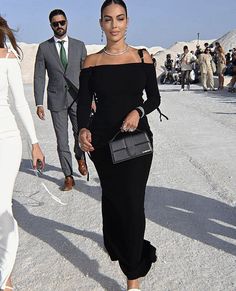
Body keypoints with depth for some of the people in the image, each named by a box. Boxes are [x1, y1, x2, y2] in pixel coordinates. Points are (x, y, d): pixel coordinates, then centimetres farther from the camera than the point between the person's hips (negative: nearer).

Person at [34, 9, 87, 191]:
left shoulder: (79, 45, 5)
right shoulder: (44, 48, 2)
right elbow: (39, 77, 1)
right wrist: (39, 104, -6)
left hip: (77, 98, 1)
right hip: (56, 100, 0)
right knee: (62, 140, 2)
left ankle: (80, 157, 33)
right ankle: (68, 177, 14)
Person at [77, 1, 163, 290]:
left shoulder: (142, 57, 2)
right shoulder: (91, 61, 2)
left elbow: (154, 97, 4)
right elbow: (83, 102, -1)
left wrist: (139, 111, -17)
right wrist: (83, 129, -20)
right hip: (102, 141, 1)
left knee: (133, 202, -4)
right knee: (112, 196, 17)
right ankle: (114, 242, 48)